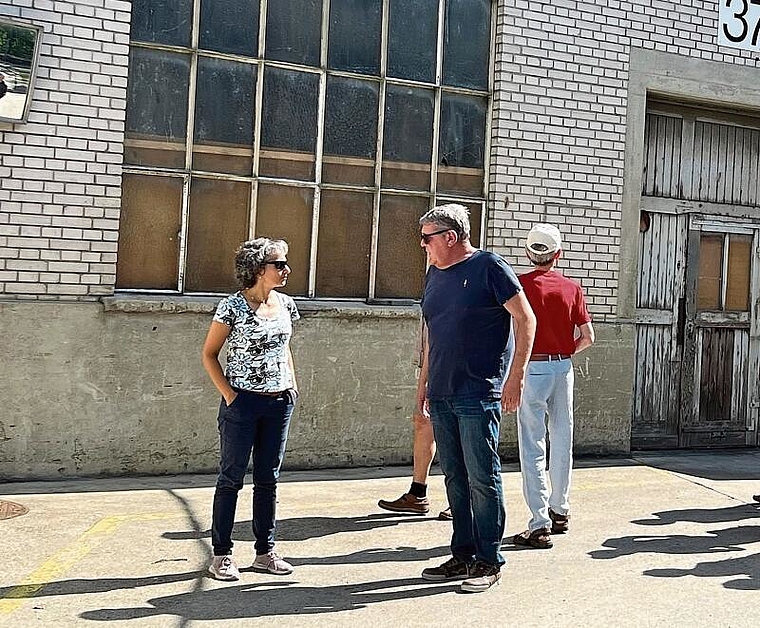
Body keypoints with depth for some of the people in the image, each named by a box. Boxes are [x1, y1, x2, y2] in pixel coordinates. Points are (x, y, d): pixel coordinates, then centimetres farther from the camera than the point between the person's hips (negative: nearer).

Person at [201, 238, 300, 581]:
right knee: (231, 478, 3)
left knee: (268, 479, 12)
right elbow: (209, 353, -4)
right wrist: (228, 394, -11)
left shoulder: (286, 305, 6)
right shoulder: (233, 306, -10)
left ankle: (265, 552, 22)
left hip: (279, 403, 5)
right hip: (242, 402, -5)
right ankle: (221, 555, 14)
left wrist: (292, 383, 9)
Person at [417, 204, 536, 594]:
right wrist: (423, 381, 19)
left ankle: (488, 561, 10)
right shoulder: (434, 274, 15)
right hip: (441, 396, 7)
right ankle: (463, 555, 22)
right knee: (455, 479, 12)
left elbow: (525, 321, -8)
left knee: (482, 478, -1)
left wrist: (515, 378, -13)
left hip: (478, 395, -7)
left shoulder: (489, 266, -6)